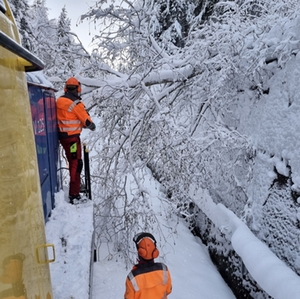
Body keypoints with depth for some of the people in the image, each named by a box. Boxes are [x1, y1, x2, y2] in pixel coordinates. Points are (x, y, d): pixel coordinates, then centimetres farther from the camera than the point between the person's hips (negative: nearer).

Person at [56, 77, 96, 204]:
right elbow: (87, 121, -13)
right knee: (76, 164, -3)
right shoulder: (76, 104, -17)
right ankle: (74, 194, -3)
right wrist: (92, 126, 7)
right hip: (72, 137, -8)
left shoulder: (59, 101, 6)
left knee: (72, 161, 22)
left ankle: (76, 184, 38)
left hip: (62, 135, 8)